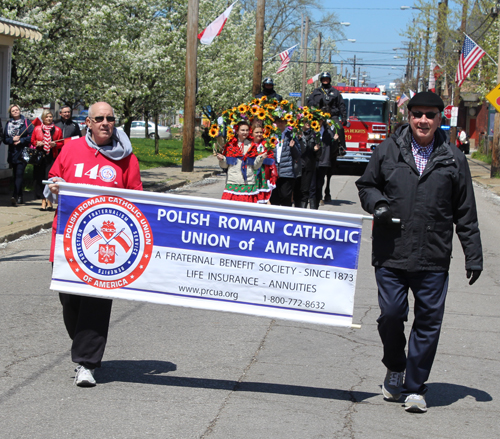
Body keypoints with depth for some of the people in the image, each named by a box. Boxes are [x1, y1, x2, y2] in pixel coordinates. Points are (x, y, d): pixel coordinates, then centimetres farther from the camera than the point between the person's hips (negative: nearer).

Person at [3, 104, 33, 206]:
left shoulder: (26, 122, 2)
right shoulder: (8, 124, 13)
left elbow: (32, 136, -4)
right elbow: (5, 139, 10)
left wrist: (21, 140, -13)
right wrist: (12, 139, -9)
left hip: (23, 152, -5)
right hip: (12, 152, 5)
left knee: (19, 174, -15)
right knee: (15, 175, 8)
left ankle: (15, 196, -25)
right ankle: (20, 197, 18)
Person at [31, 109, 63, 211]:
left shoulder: (57, 130, 9)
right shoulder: (37, 129, 11)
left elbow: (61, 143, 12)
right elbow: (32, 141, 16)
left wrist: (55, 144, -8)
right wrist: (37, 143, -5)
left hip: (52, 157, -1)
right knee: (40, 178, -3)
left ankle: (49, 201, -4)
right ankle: (43, 201, 4)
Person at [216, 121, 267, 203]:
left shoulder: (252, 146, 11)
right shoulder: (230, 145, 6)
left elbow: (255, 166, 10)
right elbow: (224, 165, 6)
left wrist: (260, 158, -7)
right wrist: (222, 159, -14)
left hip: (249, 183, 1)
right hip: (233, 183, -1)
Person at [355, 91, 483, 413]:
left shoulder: (453, 159, 7)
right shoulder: (388, 151, 5)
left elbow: (465, 213, 10)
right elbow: (366, 185, 17)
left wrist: (474, 255, 9)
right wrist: (377, 203, -5)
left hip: (433, 258, 0)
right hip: (391, 253, 0)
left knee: (429, 322, 1)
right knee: (391, 315, 1)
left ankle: (415, 387, 14)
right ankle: (395, 369, 30)